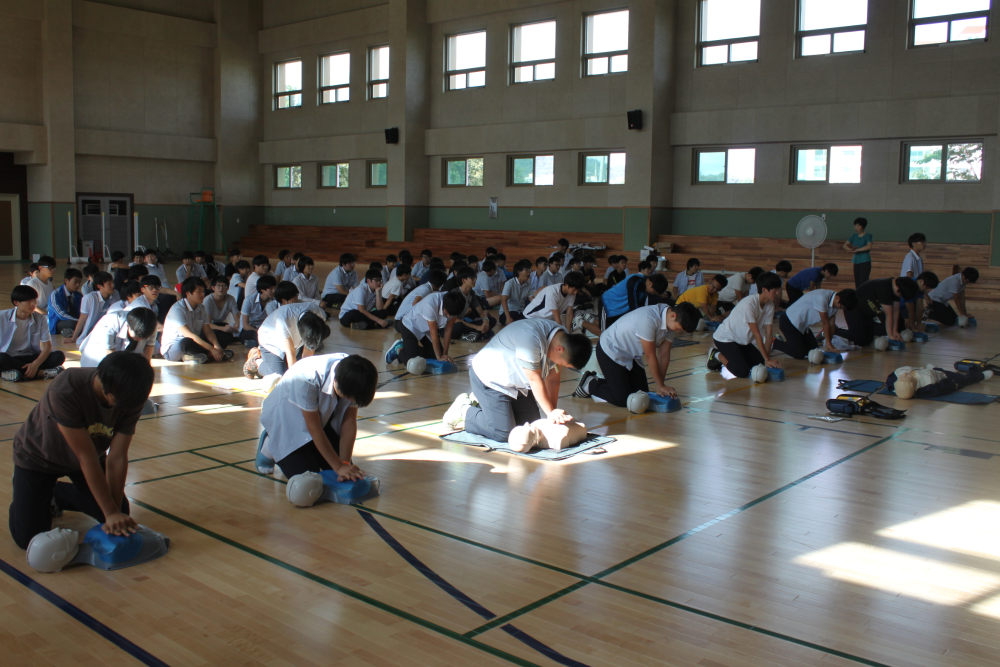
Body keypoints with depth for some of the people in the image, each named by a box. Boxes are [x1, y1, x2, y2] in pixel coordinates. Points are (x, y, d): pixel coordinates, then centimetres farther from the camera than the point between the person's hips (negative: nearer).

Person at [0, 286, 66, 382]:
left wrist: (36, 364, -22)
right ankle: (43, 372, -24)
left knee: (59, 356, -21)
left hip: (31, 358, 2)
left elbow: (47, 346, -2)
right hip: (10, 358, -2)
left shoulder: (40, 319, 0)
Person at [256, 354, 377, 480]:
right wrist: (339, 467, -29)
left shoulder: (352, 380, -27)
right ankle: (269, 446, 14)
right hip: (286, 419, -5)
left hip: (324, 416, 5)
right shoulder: (306, 380, -41)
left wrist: (345, 464, -24)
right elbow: (314, 428, -32)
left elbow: (349, 422, -18)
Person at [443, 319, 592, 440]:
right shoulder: (531, 340, -37)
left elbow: (553, 379, -6)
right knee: (504, 433, -15)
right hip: (488, 378, -9)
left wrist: (554, 413, -12)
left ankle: (480, 403, 21)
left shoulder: (563, 339, -10)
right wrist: (551, 412, -22)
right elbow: (535, 380, -30)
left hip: (516, 382, 9)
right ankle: (464, 409, 8)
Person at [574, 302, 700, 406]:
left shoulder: (672, 321, -9)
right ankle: (590, 384, 11)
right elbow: (650, 356, -26)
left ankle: (599, 381, 22)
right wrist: (661, 386, -16)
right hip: (610, 351, -9)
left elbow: (664, 354, -4)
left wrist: (660, 386, -7)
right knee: (622, 400, -14)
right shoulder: (648, 319, -35)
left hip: (631, 355, 9)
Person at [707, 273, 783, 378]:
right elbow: (757, 334, -28)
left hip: (742, 341, 9)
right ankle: (716, 355, 3)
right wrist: (767, 359, -27)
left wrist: (767, 359, -15)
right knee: (742, 372, -21)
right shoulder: (748, 304, -29)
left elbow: (768, 335, -7)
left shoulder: (770, 306, -6)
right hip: (724, 338, -9)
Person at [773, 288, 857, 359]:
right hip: (789, 322, -9)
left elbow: (831, 325, 1)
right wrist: (829, 344, -13)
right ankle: (773, 342, 1)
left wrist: (829, 344, -5)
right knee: (799, 354, -16)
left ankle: (788, 342, 21)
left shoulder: (836, 302, -2)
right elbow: (825, 323, -21)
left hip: (803, 326, 9)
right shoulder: (822, 298, -30)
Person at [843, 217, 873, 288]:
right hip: (856, 262, 6)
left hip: (865, 262, -6)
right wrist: (851, 250, -15)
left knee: (863, 283, -13)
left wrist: (856, 250, -23)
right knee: (857, 284, 9)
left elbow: (868, 246, -25)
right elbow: (845, 245, 5)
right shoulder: (854, 236, 11)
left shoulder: (867, 236, -7)